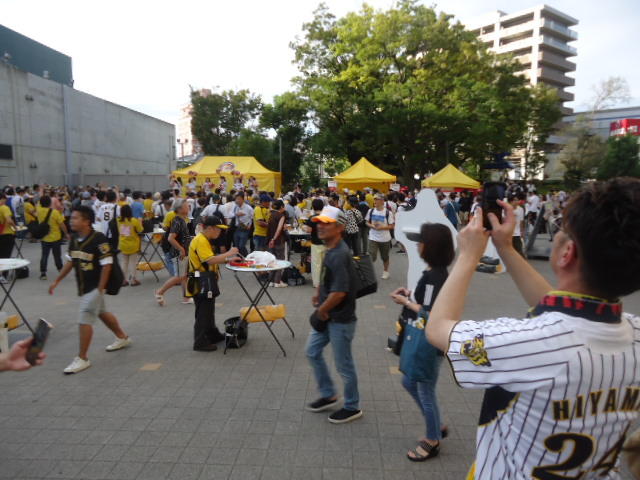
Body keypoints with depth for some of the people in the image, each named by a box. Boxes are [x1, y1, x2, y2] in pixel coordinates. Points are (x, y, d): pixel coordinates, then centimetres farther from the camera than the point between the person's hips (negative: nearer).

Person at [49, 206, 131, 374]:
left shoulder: (98, 239, -22)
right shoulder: (74, 239, 2)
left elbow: (107, 265, -21)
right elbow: (71, 261, 15)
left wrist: (100, 289, -21)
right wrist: (57, 281, 15)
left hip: (95, 286, -8)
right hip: (83, 286, 8)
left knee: (84, 320, -7)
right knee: (102, 313, 21)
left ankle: (82, 359, 4)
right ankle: (122, 337, 40)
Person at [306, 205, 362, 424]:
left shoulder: (340, 255, -25)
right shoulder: (331, 250, 5)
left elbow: (339, 292, -30)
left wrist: (321, 311, -16)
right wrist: (318, 293, 9)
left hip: (340, 319, -10)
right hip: (327, 316, 10)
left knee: (343, 364, 7)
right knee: (312, 351, 20)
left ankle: (352, 407, 29)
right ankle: (328, 395, 38)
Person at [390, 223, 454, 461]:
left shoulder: (435, 276, -24)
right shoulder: (433, 272, 6)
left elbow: (431, 314, -25)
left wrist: (406, 302, -15)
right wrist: (410, 294, 2)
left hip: (427, 341, -10)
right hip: (418, 337, 10)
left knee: (425, 390, 8)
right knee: (410, 383, 24)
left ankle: (432, 441, 31)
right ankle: (436, 427, 41)